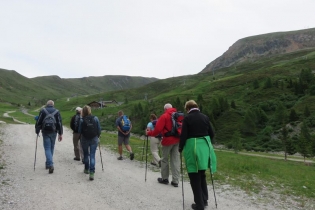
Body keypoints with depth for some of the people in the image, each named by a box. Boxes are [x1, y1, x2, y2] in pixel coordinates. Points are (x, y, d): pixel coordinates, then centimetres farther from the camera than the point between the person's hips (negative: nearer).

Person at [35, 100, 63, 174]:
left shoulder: (43, 111, 0)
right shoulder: (57, 111, 4)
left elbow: (38, 122, -1)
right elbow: (60, 123, 2)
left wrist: (37, 131, 9)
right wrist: (60, 134, 5)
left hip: (45, 132, -2)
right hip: (53, 132, 2)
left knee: (47, 148, -4)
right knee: (51, 148, 15)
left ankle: (50, 165, -19)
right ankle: (48, 163, 26)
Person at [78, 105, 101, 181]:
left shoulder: (81, 120, -11)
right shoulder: (95, 118, -5)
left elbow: (80, 131, -4)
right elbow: (99, 129, -1)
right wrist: (98, 136, 15)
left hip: (84, 139, 0)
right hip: (94, 139, 0)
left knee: (86, 155, 19)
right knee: (92, 155, 0)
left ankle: (86, 169, 35)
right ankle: (92, 172, -10)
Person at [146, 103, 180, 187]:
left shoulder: (164, 116, -8)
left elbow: (158, 129, -14)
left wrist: (149, 133, 0)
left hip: (168, 140, -5)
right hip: (177, 140, 5)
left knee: (164, 159, 10)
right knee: (175, 160, 6)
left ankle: (165, 178, 20)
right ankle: (175, 181, 6)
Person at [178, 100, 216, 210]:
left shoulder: (187, 118, -8)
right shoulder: (205, 117, 6)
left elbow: (183, 135, -10)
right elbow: (211, 134, 9)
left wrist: (180, 148, 5)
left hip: (193, 148, -5)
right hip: (204, 147, 5)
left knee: (195, 177, 5)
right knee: (202, 175, 21)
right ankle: (204, 200, 28)